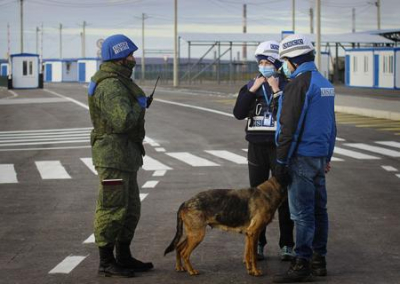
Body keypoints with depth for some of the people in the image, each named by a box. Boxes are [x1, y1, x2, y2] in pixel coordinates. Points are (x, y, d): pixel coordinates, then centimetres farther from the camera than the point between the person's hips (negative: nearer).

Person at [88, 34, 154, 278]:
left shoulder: (120, 81, 15)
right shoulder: (110, 86, -20)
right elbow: (123, 120, -31)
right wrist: (140, 104, -16)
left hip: (126, 155, 11)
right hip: (114, 155, -11)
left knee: (131, 209, 16)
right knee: (113, 209, -4)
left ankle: (124, 257, 25)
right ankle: (106, 262, 2)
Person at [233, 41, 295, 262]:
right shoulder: (251, 85, 6)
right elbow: (238, 113, -3)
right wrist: (252, 91, -13)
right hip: (257, 147, 3)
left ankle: (287, 245, 7)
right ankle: (257, 243, 12)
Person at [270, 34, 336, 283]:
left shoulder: (299, 84, -16)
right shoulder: (325, 84, 13)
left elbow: (289, 127, -18)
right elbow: (331, 125, 20)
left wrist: (281, 162, -14)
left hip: (302, 157, -9)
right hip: (320, 156, 9)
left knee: (302, 213, -6)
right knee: (319, 209, 13)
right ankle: (319, 261, 19)